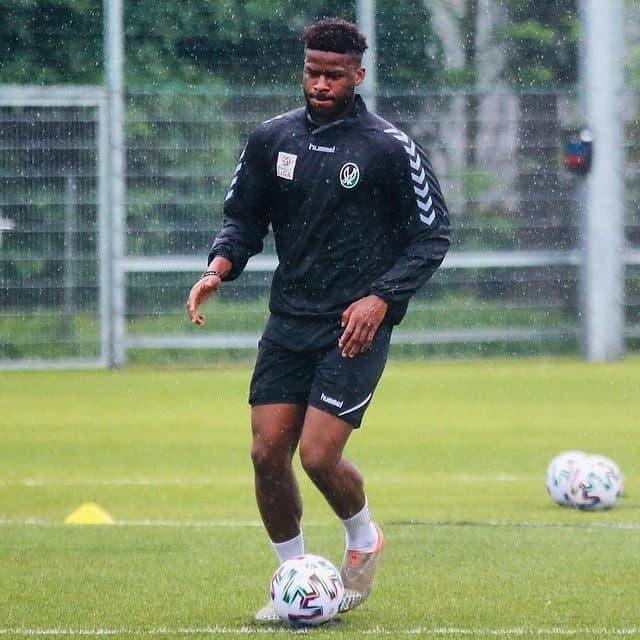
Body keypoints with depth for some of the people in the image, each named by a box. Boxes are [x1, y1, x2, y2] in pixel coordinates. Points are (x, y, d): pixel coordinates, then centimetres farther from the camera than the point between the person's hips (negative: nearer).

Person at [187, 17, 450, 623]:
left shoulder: (390, 148, -7)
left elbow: (431, 236, -4)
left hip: (356, 327, -5)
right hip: (289, 321, 5)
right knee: (268, 454, -2)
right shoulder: (272, 139, 5)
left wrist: (381, 298, -16)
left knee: (318, 455, -13)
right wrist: (219, 266, -7)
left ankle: (363, 540, 18)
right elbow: (244, 218, 14)